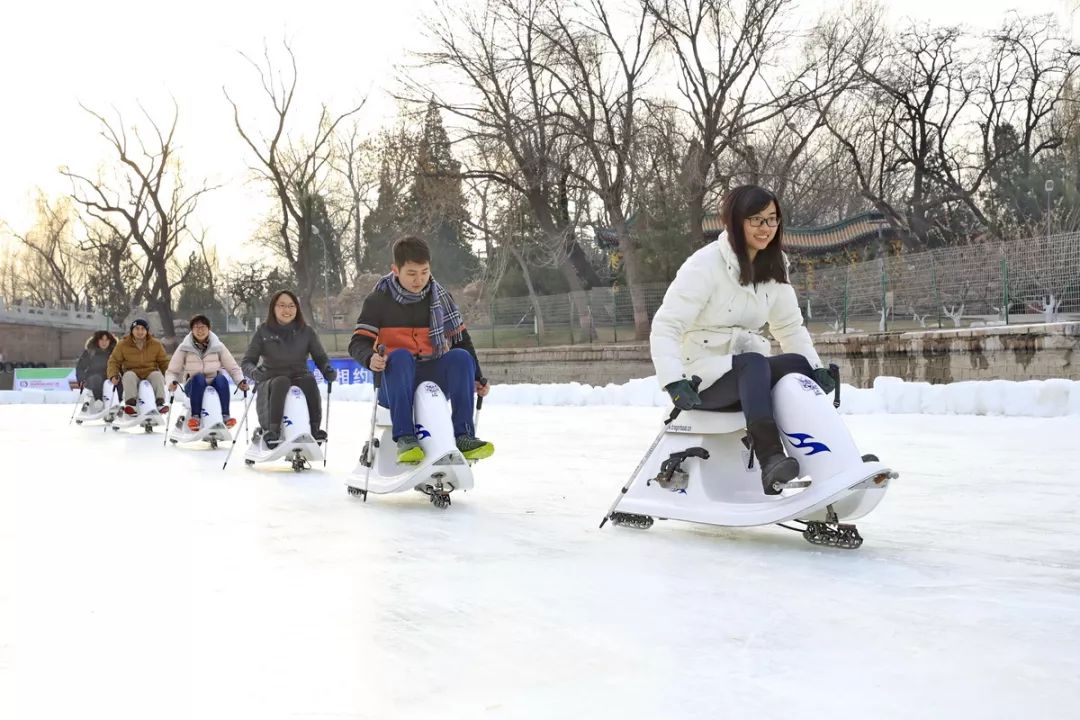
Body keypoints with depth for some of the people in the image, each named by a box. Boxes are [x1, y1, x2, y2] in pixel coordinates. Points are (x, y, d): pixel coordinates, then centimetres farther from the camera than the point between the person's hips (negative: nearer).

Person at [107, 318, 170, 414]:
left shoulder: (156, 344, 2)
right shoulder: (123, 344, 0)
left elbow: (164, 362, 10)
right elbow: (114, 361, 5)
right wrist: (114, 375, -13)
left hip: (150, 372, 0)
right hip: (132, 372, 0)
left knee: (158, 375, -31)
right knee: (129, 376, -34)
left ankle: (160, 402, -34)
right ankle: (130, 402, -39)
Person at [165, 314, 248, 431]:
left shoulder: (218, 346, 4)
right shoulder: (184, 347, 2)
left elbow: (233, 368, 5)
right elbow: (172, 371, 4)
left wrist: (240, 381, -14)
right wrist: (172, 382, -19)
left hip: (214, 385, 1)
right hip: (194, 386, -1)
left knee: (222, 379, -33)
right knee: (198, 378, -35)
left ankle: (225, 415, -37)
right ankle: (195, 416, -38)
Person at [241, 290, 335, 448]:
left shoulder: (306, 331, 5)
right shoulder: (263, 331, 1)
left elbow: (321, 358, 8)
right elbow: (247, 361, 1)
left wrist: (328, 370, -15)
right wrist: (254, 372, -22)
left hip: (300, 378, 1)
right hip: (271, 382, -1)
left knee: (310, 380, -33)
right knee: (282, 382, -36)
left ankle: (315, 429, -30)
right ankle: (272, 430, -39)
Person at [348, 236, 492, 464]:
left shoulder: (440, 297, 6)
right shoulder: (379, 300, -2)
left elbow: (461, 338, 11)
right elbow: (358, 342, -8)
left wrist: (476, 378, 3)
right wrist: (370, 358, -31)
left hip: (433, 380, 3)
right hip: (394, 384, -2)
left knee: (461, 357, -25)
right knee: (400, 357, -34)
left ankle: (463, 436, -28)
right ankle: (405, 438, -40)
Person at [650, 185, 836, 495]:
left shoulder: (773, 268, 8)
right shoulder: (705, 265, -12)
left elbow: (790, 327, 13)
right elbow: (666, 327, -18)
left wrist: (815, 367, -5)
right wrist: (674, 382, -32)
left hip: (747, 373, 6)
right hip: (703, 378, -6)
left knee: (799, 366, -23)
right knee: (754, 363, -36)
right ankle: (770, 460, -49)